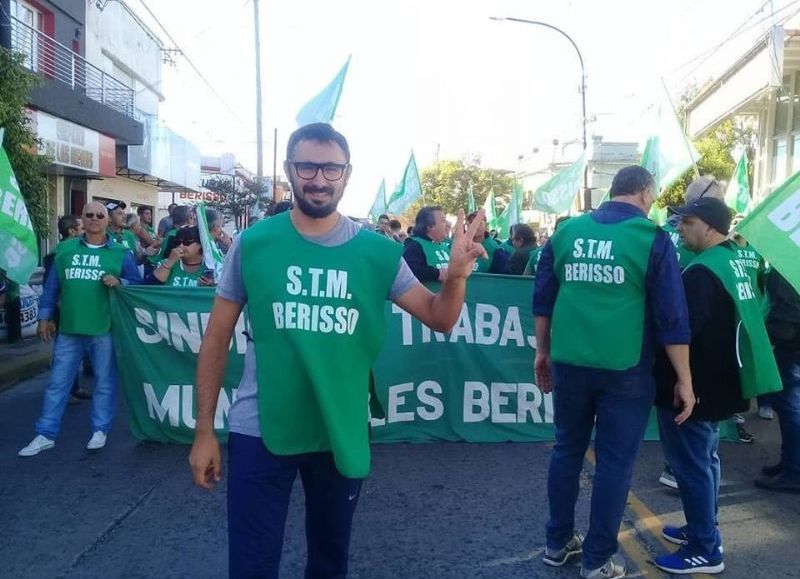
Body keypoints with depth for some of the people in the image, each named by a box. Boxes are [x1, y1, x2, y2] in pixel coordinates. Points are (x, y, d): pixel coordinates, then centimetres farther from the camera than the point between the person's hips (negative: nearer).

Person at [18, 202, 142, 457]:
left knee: (105, 382, 6)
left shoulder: (120, 253, 2)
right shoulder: (64, 249, 8)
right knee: (58, 382, 7)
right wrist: (45, 316, 9)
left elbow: (137, 283, 2)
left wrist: (119, 282, -18)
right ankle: (46, 434, 16)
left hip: (104, 329, -2)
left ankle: (100, 430, 19)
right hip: (68, 329, 2)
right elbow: (52, 285, 11)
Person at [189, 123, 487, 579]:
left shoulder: (378, 252, -4)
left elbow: (440, 318, -3)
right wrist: (205, 429, -1)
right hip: (259, 432, -1)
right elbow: (217, 337, -2)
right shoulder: (253, 244, -7)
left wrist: (457, 275, -25)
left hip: (342, 434, 2)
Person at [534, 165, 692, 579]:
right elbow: (671, 316, -7)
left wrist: (542, 351, 19)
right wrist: (684, 379, -1)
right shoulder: (651, 238, -6)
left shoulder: (567, 231, 5)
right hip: (624, 369, -4)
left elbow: (543, 298, 9)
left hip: (569, 362, 4)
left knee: (567, 450, 17)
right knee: (615, 462, 7)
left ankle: (557, 543, 28)